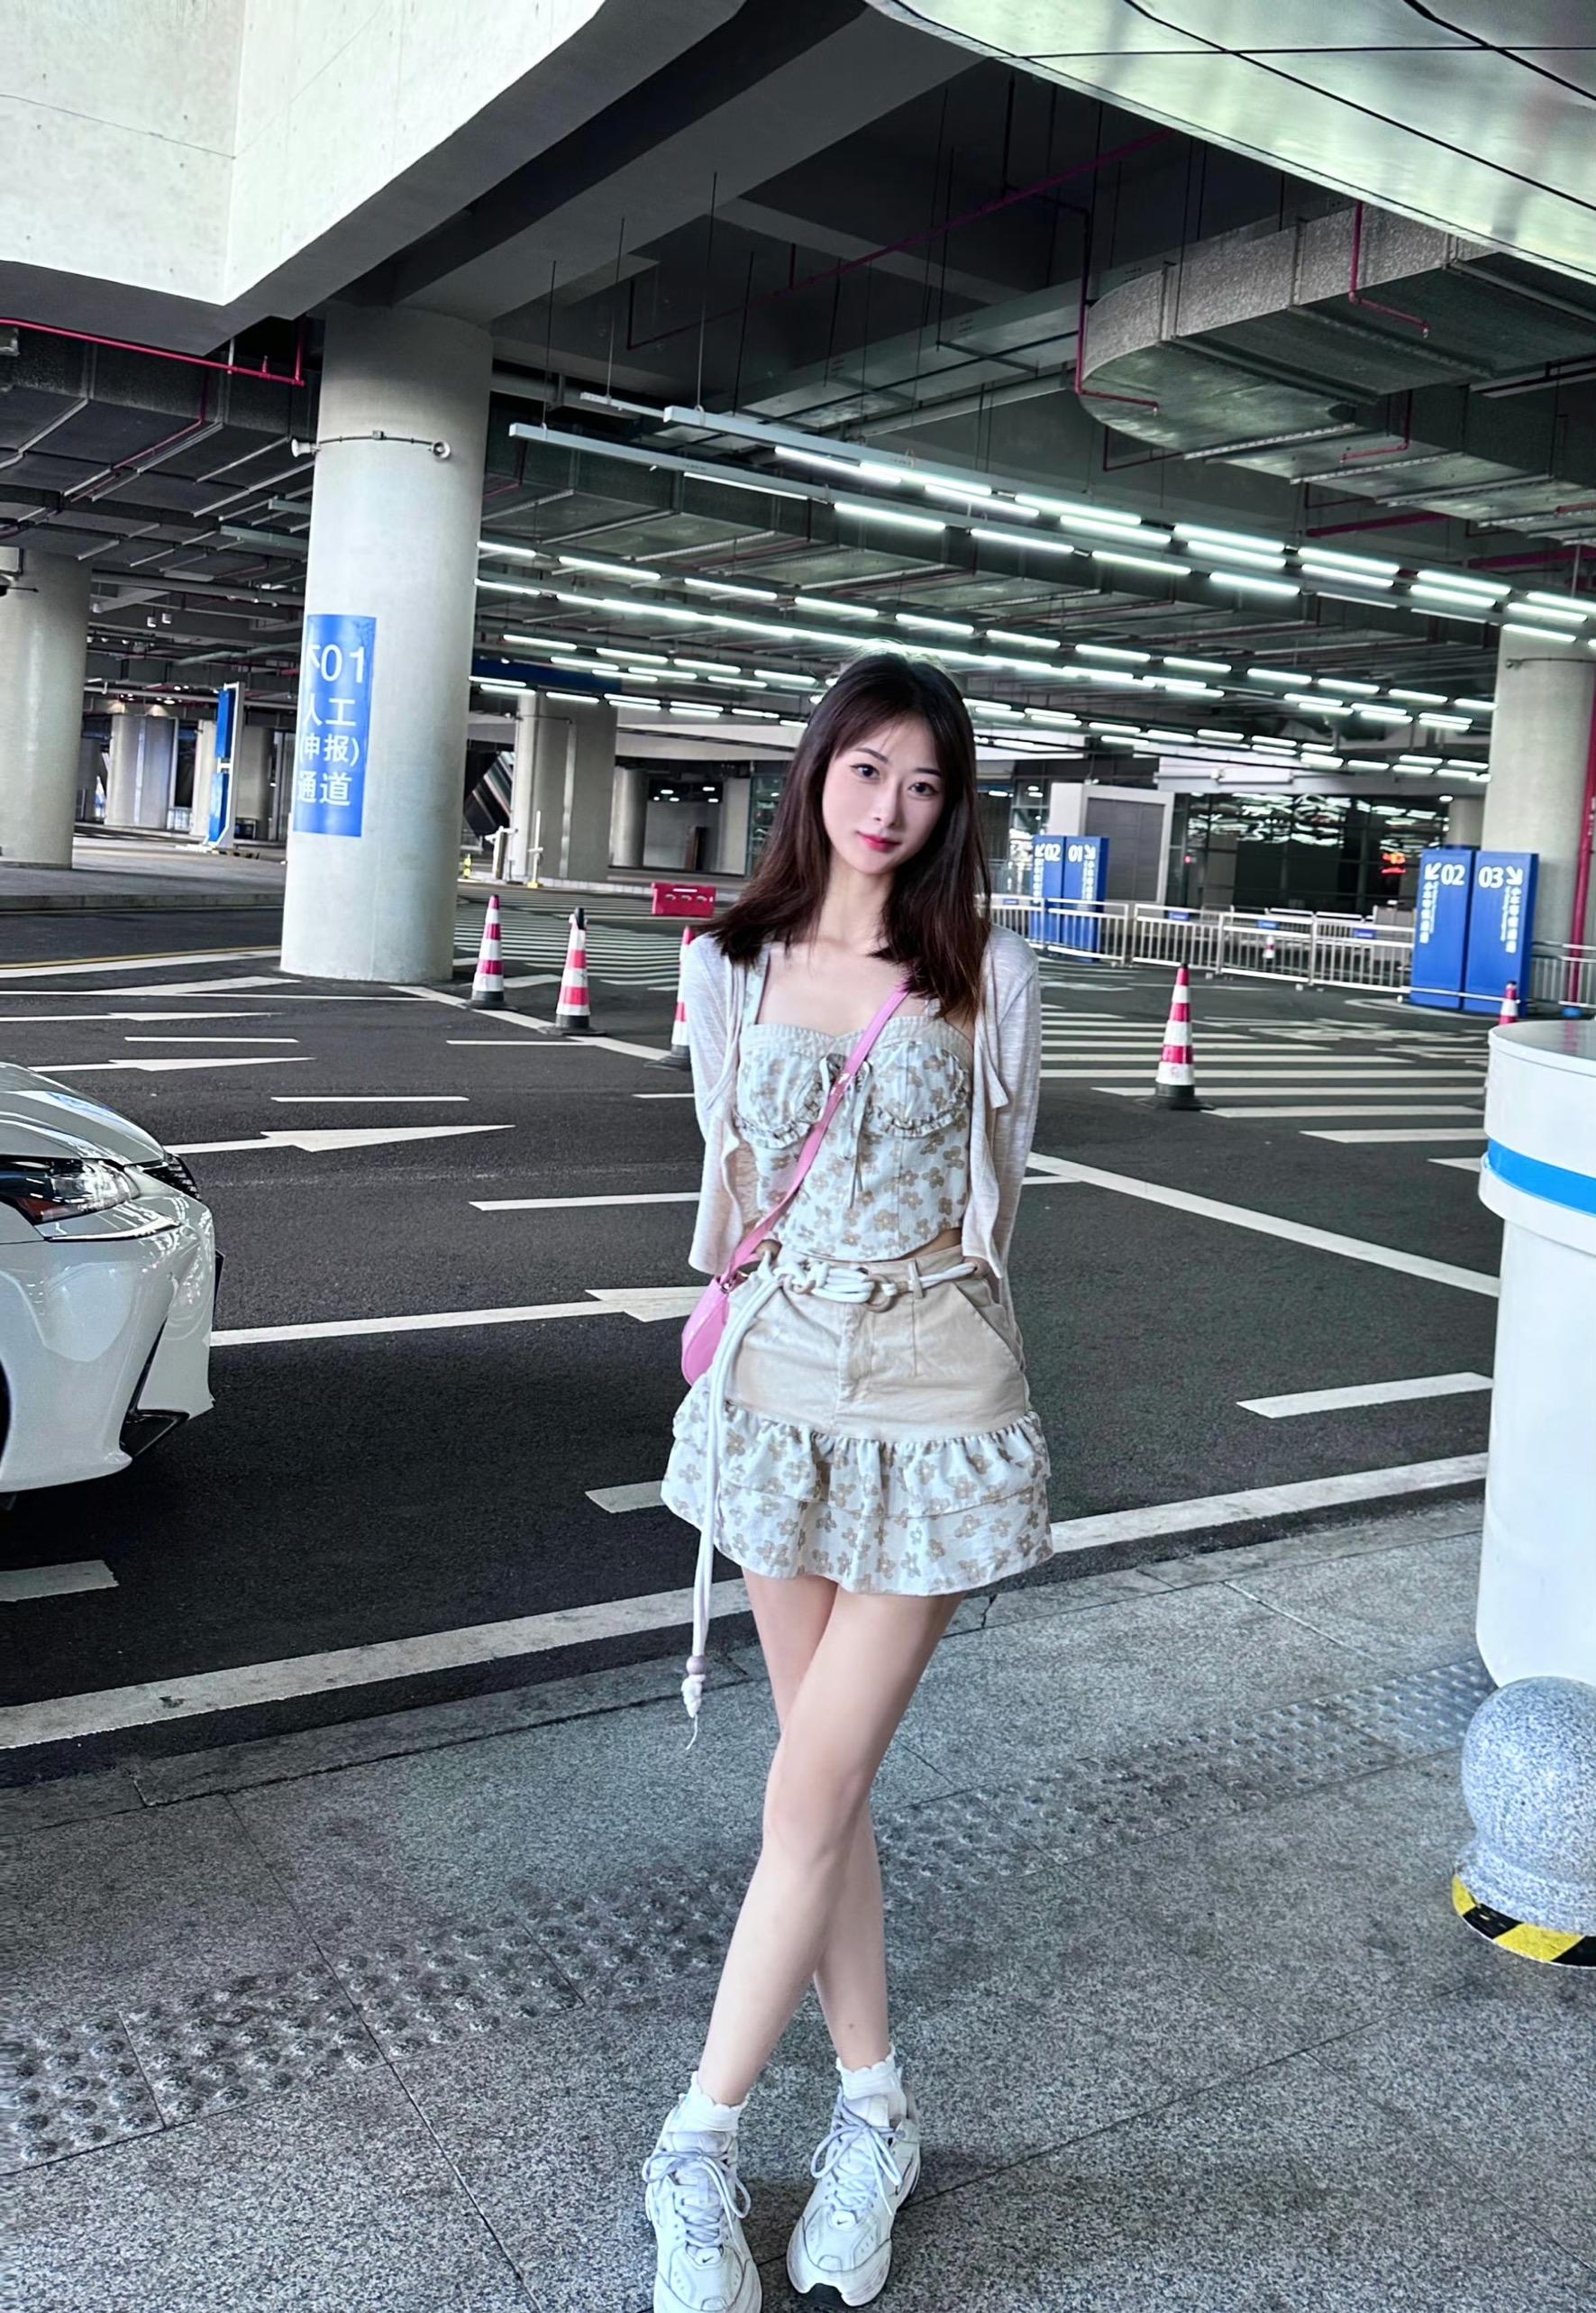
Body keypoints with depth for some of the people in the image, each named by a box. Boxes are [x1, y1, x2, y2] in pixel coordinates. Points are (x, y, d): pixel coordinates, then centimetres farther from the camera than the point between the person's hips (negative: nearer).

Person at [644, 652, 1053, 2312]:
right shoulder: (729, 966, 4)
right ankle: (873, 2108, 27)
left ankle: (698, 2149, 13)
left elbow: (994, 1188, 10)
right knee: (826, 1780, 10)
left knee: (812, 1791, -2)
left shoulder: (984, 973, -2)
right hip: (780, 1378, 3)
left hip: (933, 1392, -2)